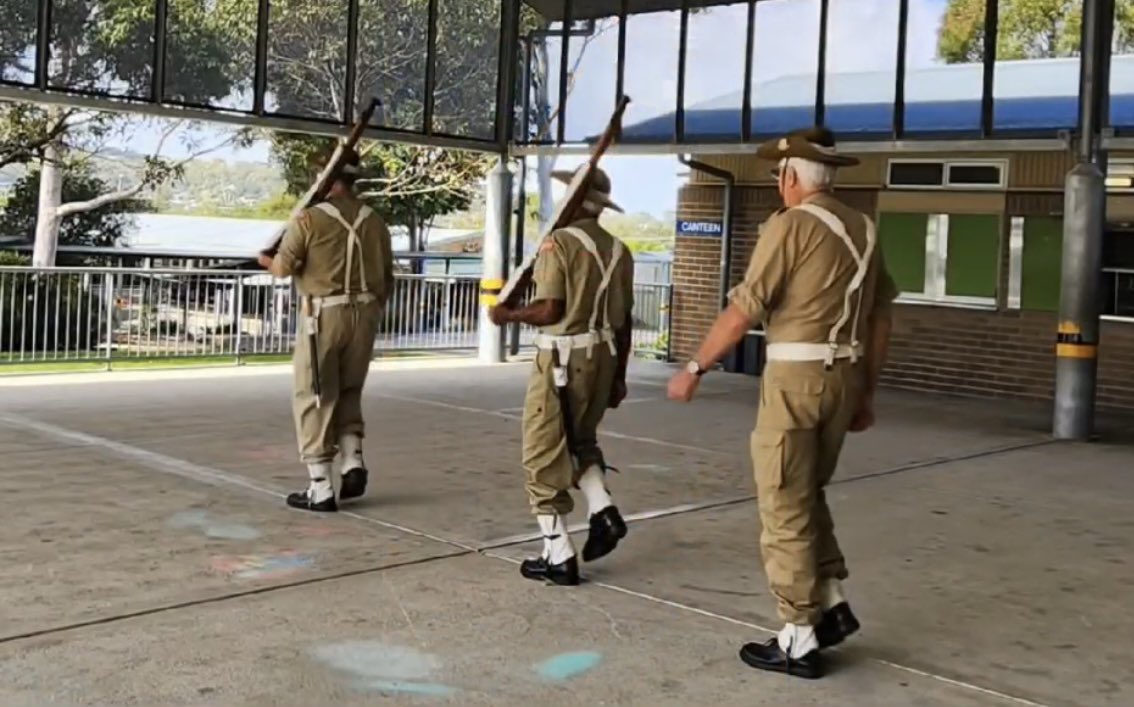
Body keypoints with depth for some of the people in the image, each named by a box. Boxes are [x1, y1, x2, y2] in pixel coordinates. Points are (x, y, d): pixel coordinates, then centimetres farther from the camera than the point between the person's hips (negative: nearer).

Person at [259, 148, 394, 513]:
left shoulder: (309, 218, -7)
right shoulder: (374, 222, 8)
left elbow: (284, 267, -7)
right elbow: (387, 278, 11)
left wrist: (267, 261, 16)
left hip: (323, 315, -5)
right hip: (364, 314, 5)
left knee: (315, 399, 4)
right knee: (348, 393, 21)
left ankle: (321, 489, 4)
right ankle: (354, 463, 6)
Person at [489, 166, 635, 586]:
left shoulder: (560, 242, -11)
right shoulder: (618, 250, 7)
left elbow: (550, 310, -18)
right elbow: (623, 320, 10)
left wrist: (508, 315, 0)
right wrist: (618, 376, 17)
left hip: (562, 358, -7)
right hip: (603, 357, 7)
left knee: (545, 456, 4)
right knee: (580, 440, 27)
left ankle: (559, 558, 6)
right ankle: (603, 512, 7)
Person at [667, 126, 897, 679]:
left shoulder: (789, 225, -11)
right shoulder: (863, 229, 12)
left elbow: (744, 310, -13)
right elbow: (880, 319, 14)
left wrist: (695, 368, -4)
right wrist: (867, 394, 21)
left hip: (796, 377, -8)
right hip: (843, 378, 8)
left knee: (785, 510, 1)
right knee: (807, 496, 22)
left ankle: (800, 640, 7)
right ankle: (833, 605, 18)